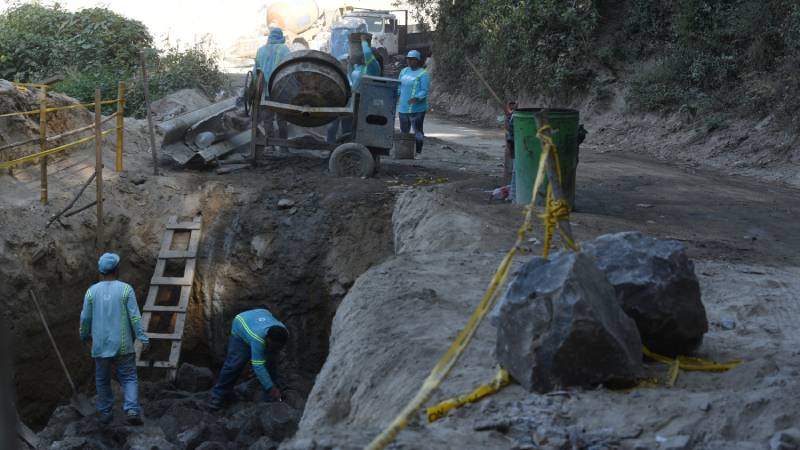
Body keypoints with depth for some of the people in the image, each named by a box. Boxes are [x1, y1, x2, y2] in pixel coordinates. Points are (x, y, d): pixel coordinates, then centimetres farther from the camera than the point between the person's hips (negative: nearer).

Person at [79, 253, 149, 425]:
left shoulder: (92, 291, -1)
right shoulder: (126, 289, -7)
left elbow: (85, 318, 4)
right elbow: (135, 317, -10)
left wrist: (84, 335, 22)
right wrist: (143, 339, -7)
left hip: (100, 345, 2)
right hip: (123, 345, -2)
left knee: (103, 380, 16)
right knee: (129, 378, 4)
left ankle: (105, 413, 22)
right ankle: (132, 410, -13)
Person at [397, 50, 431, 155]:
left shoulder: (423, 74, -8)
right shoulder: (404, 71, 14)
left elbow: (424, 91, -14)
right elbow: (399, 87, 20)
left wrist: (416, 98, -30)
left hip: (417, 108, -7)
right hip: (403, 108, 7)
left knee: (417, 131, -3)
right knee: (404, 131, 12)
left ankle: (418, 152, 3)